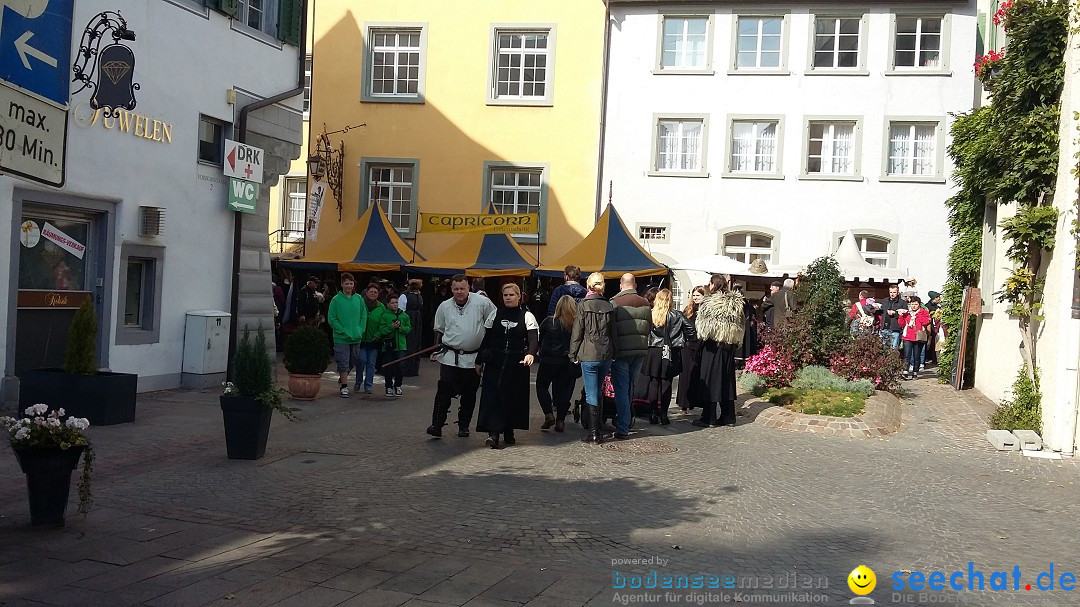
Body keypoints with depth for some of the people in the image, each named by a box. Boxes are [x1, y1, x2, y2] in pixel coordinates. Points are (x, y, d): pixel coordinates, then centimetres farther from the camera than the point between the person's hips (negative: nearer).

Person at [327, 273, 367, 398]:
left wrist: (361, 330, -2)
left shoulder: (359, 298, 5)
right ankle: (344, 387, 7)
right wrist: (343, 331, -13)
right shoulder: (336, 300, -7)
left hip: (356, 338, 4)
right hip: (341, 338, -4)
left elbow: (364, 316, 11)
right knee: (343, 363, -2)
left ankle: (342, 377, 39)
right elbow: (331, 319, -7)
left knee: (353, 361, 15)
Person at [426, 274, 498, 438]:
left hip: (473, 358, 0)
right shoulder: (444, 306, 4)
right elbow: (439, 330, 17)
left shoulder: (482, 302, -5)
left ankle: (464, 426, 20)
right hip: (450, 356, 1)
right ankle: (437, 425, -10)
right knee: (444, 390, -11)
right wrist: (437, 349, 8)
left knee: (469, 394, 7)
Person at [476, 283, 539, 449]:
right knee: (493, 396, -10)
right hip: (494, 363, 1)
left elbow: (533, 339, -10)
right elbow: (486, 340, 13)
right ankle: (493, 433, -16)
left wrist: (531, 354, -29)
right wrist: (479, 361, 11)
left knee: (513, 398, 4)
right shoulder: (495, 315, 9)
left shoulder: (527, 316, 2)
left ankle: (508, 432, 18)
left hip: (517, 364, -1)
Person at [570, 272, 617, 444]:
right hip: (606, 355, 4)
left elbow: (577, 332, -6)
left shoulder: (583, 305, -7)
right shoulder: (609, 306, 5)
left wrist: (574, 354, 1)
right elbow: (614, 332, 10)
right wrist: (612, 352, 16)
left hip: (589, 355, -4)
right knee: (597, 391, 16)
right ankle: (596, 426, 20)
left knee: (591, 393, -1)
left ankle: (594, 433, -1)